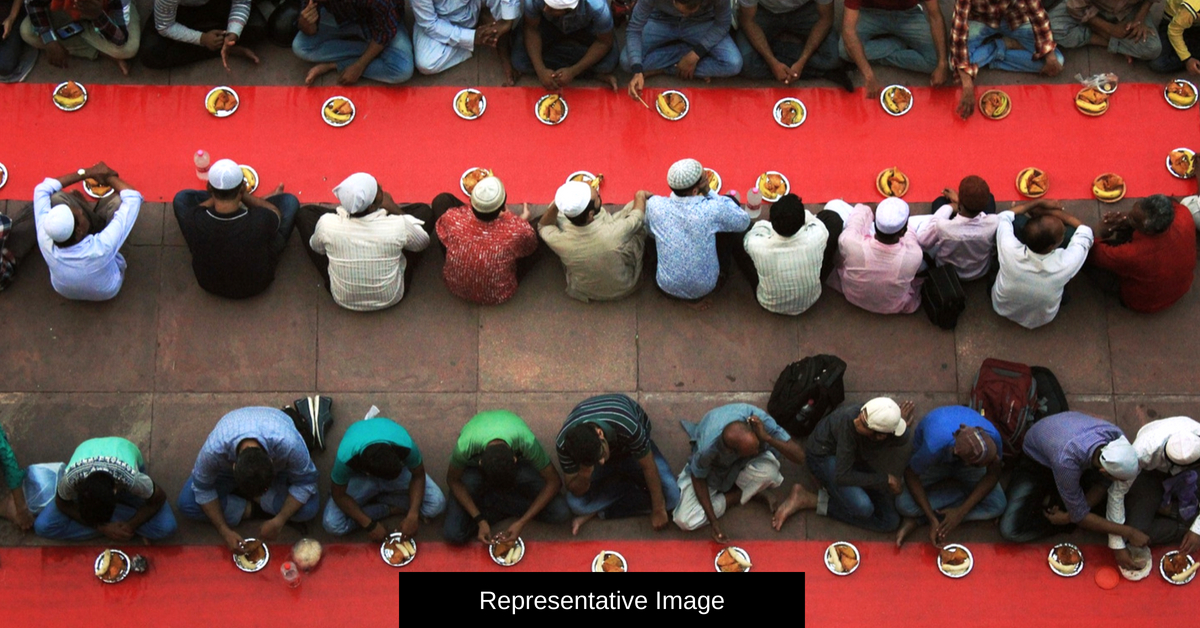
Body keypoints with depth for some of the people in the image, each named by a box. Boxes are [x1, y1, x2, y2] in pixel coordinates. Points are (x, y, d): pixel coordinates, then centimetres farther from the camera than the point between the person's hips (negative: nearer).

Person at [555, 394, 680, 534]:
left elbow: (648, 467, -27)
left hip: (631, 447, -1)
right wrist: (584, 475, -44)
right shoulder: (564, 444, -36)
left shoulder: (627, 428, -44)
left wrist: (658, 510, -19)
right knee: (576, 504, -24)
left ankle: (599, 510, -9)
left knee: (671, 495, -24)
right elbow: (575, 491, -22)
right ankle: (632, 486, -1)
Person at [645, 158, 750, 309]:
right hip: (705, 288, -2)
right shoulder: (714, 210, -28)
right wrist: (709, 192, -9)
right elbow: (744, 222, -5)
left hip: (667, 286, 2)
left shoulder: (654, 205, -19)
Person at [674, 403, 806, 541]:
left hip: (743, 464, 0)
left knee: (769, 468, -36)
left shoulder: (759, 419, -37)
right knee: (685, 521, -20)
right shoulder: (707, 448, -41)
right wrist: (713, 520, -22)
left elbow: (799, 457, -33)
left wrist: (767, 438, -46)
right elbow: (698, 478, -18)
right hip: (713, 469, 0)